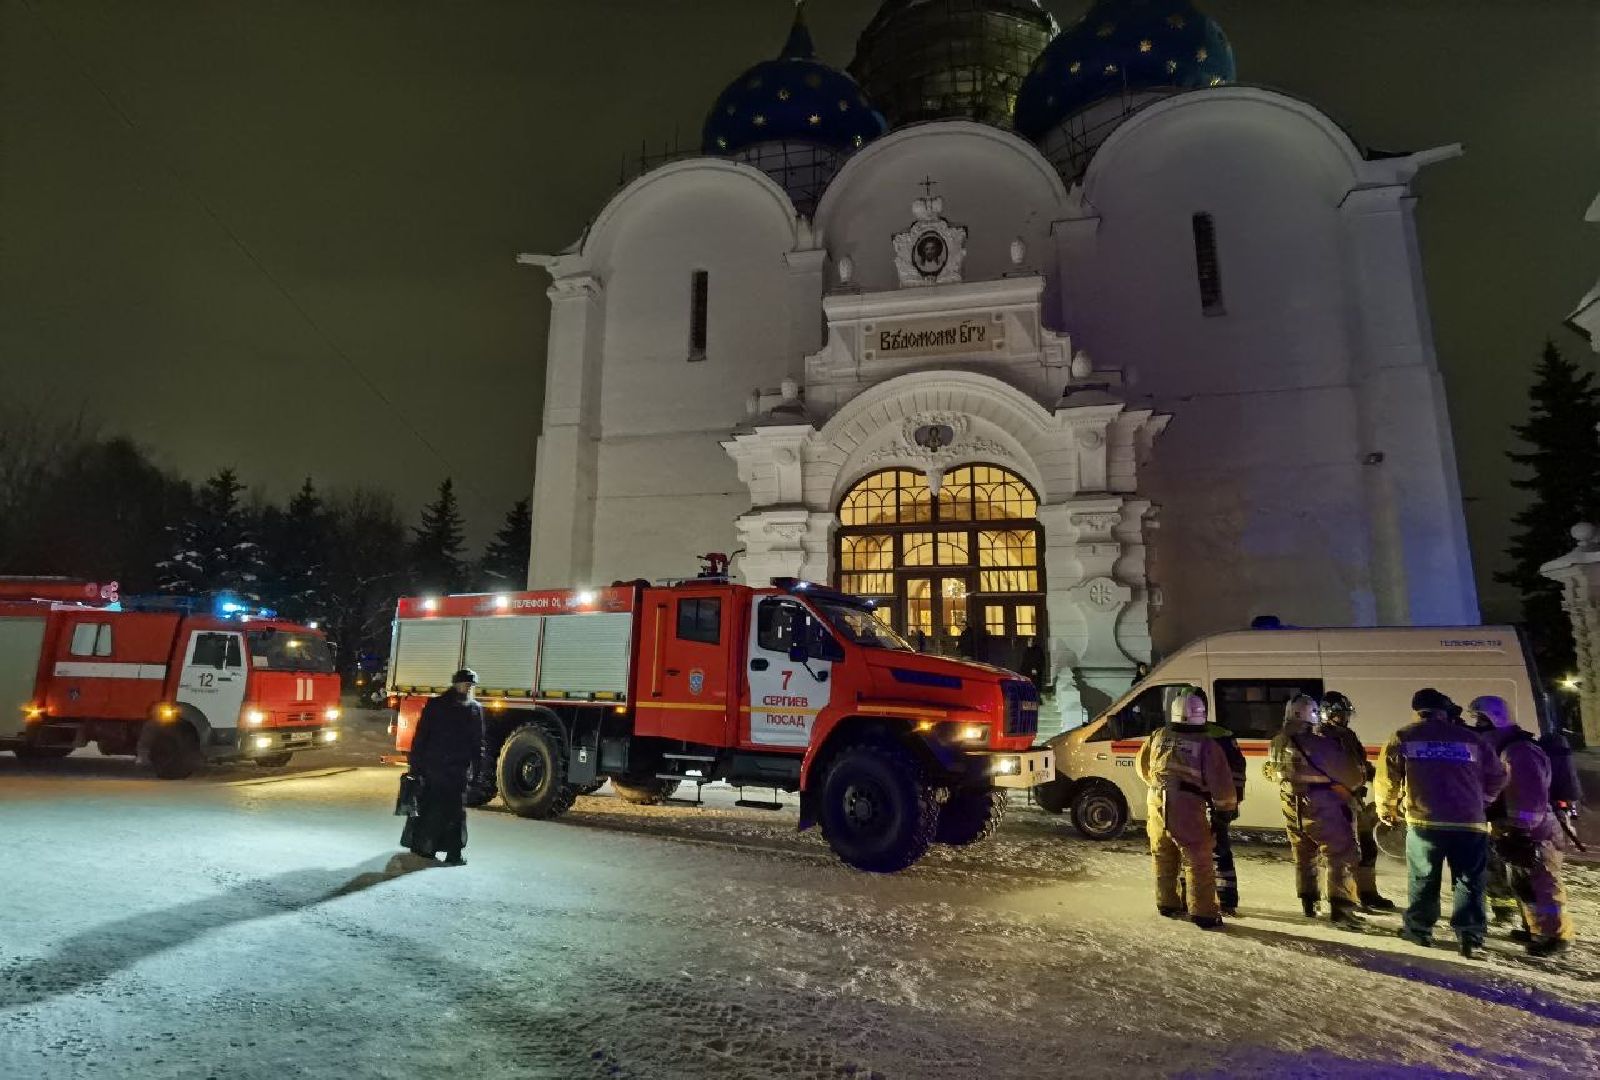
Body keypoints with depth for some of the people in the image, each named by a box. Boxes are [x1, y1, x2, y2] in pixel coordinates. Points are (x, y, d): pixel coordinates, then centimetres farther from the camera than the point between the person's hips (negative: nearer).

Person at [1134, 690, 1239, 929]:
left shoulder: (1158, 737, 7)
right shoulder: (1207, 745, -5)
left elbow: (1141, 766, 19)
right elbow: (1221, 782, -5)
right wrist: (1227, 804, 13)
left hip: (1156, 804, 5)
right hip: (1187, 808, -4)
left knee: (1163, 857, 18)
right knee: (1198, 862, 5)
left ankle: (1166, 904, 29)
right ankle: (1203, 913, 6)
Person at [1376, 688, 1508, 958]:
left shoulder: (1403, 737, 4)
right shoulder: (1471, 739, 10)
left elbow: (1387, 778, 3)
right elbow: (1497, 776, 17)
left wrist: (1386, 811, 18)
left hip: (1424, 821, -1)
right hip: (1470, 823, 1)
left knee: (1422, 879, 12)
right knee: (1469, 882, 11)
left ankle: (1418, 929, 20)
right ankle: (1470, 936, 6)